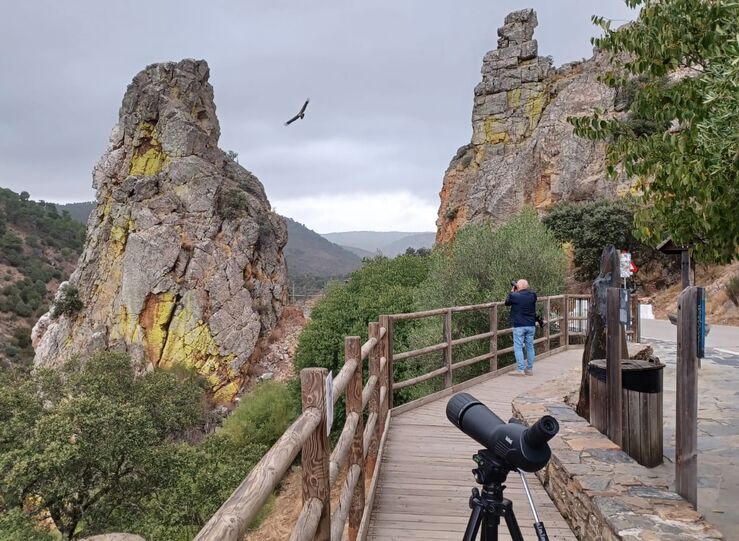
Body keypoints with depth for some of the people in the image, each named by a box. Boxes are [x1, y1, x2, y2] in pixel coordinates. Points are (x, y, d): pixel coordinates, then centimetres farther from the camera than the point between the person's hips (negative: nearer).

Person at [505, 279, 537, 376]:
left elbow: (507, 302, 5)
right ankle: (530, 369, 17)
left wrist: (512, 291, 15)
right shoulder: (532, 295, 3)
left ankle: (520, 370, -4)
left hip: (519, 326, -5)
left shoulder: (515, 296, -13)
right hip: (531, 325, 5)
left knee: (518, 348, 0)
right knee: (530, 347, 12)